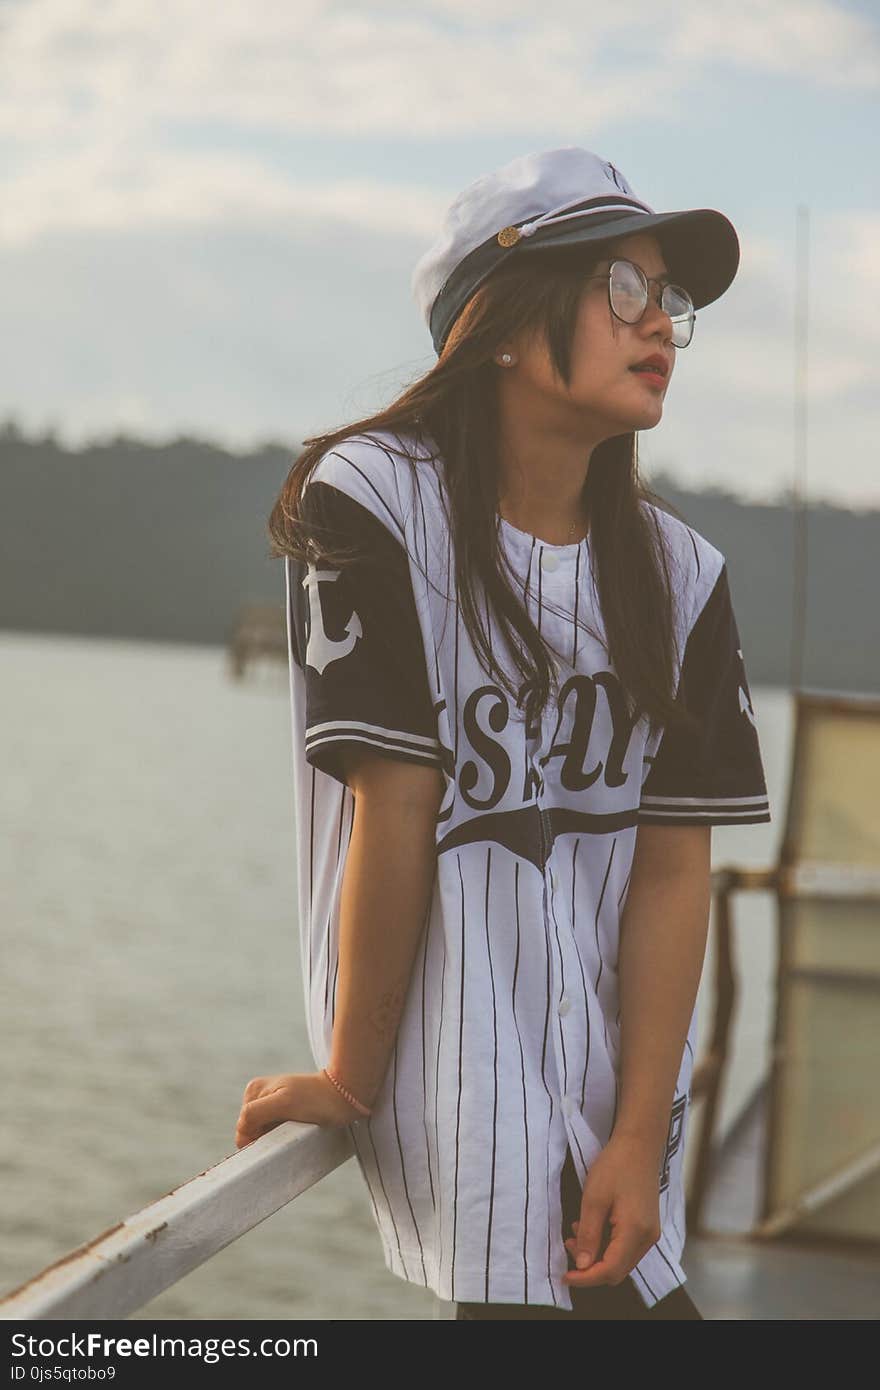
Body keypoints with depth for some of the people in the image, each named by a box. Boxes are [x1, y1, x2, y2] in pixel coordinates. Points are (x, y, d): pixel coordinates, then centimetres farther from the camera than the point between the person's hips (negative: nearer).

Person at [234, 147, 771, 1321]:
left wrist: (641, 1136, -8)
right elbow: (394, 812, -12)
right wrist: (351, 1081, -8)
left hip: (611, 1066, 5)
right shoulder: (377, 500, -10)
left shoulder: (680, 574, 4)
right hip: (457, 1078, -5)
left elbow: (673, 865, -1)